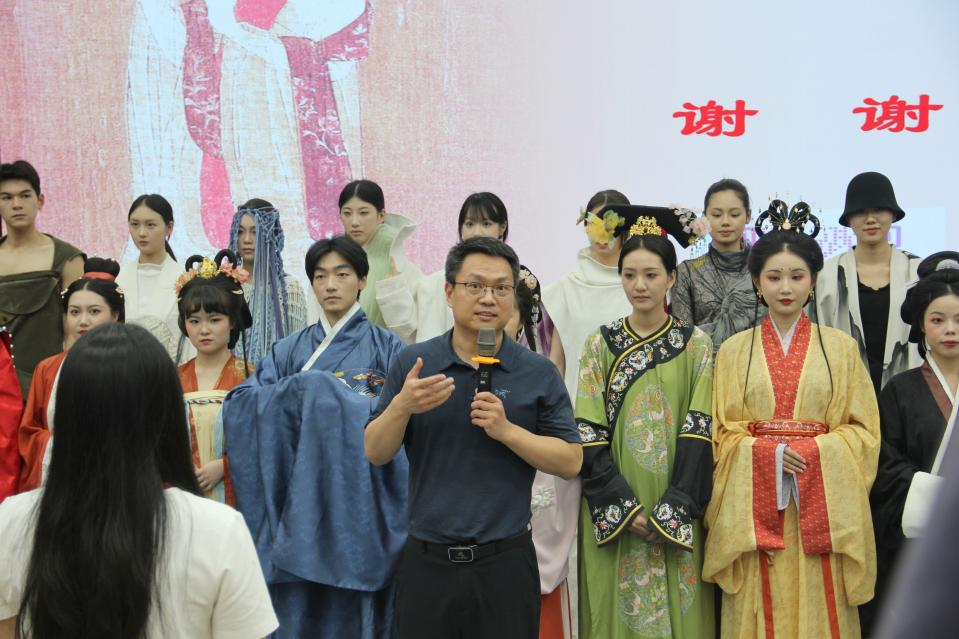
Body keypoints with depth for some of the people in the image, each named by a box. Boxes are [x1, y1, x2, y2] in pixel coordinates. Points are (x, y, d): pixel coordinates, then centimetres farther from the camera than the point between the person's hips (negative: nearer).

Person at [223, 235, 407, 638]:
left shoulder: (385, 347, 2)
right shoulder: (290, 351, 10)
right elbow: (239, 406, -3)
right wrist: (303, 390, -17)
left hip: (357, 500, -2)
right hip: (300, 502, 3)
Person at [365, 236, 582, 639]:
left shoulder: (539, 373, 1)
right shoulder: (412, 363, 3)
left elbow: (570, 462, -2)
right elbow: (376, 454, 3)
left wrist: (506, 430, -16)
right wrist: (402, 406, -16)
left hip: (506, 561, -1)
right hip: (427, 560, 1)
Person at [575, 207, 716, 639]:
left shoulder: (696, 344, 1)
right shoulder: (600, 343, 3)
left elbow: (700, 434, -4)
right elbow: (589, 436, -3)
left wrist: (672, 511, -13)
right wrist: (625, 507, -12)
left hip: (676, 518, 0)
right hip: (613, 515, 1)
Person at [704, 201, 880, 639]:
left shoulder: (841, 347, 6)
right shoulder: (734, 351, 8)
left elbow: (864, 430, 4)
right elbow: (721, 433, 5)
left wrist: (812, 453, -13)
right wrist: (770, 454, -12)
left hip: (822, 507, 0)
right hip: (756, 508, 0)